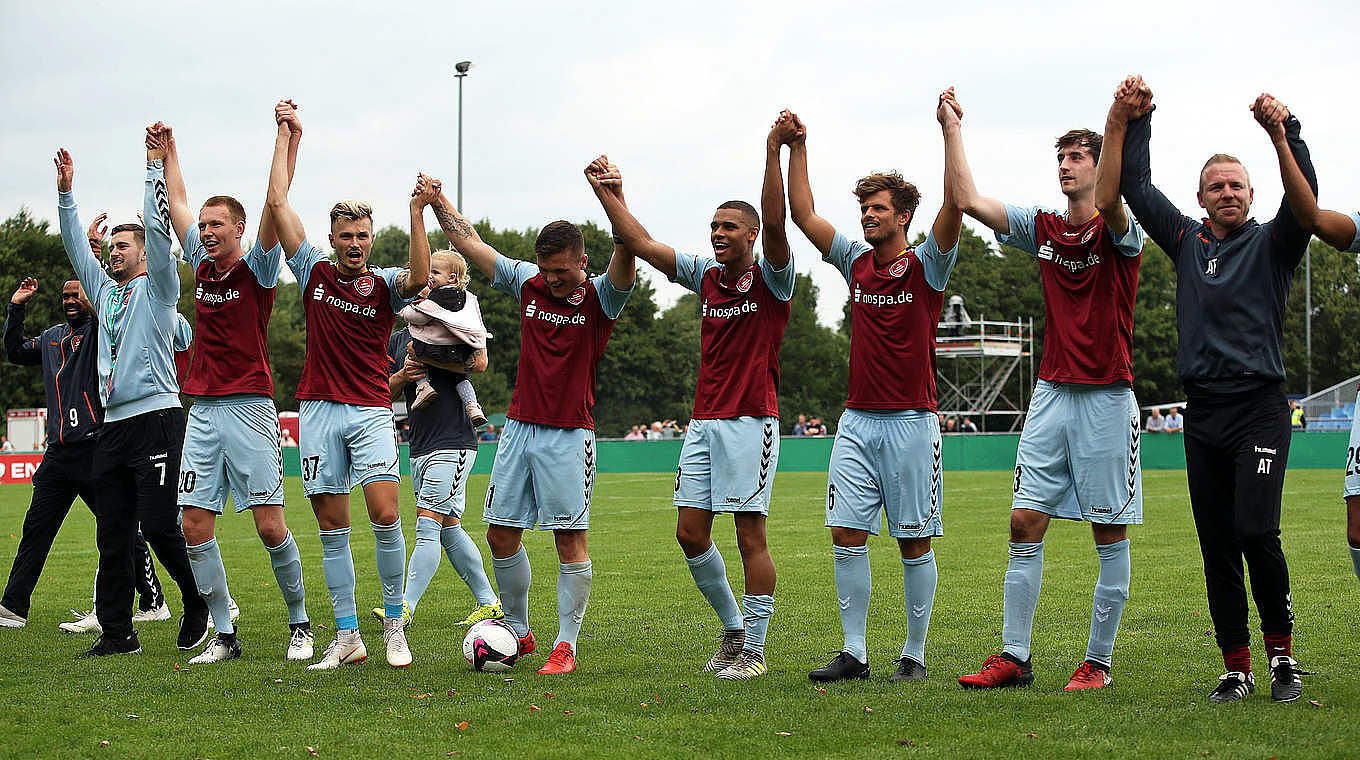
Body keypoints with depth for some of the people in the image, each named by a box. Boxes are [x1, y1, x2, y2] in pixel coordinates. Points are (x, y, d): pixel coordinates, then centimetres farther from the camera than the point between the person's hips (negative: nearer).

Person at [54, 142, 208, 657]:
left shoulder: (156, 288, 3)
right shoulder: (105, 291, 21)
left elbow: (159, 230, -8)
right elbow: (76, 247, 24)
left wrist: (155, 167, -11)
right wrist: (66, 193, 17)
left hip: (156, 417, -7)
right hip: (114, 425, 7)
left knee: (160, 526, -11)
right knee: (113, 534, 4)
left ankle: (199, 603, 8)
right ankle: (117, 633, 6)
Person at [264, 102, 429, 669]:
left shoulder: (385, 284, 4)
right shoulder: (314, 272, 8)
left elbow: (419, 278, -20)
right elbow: (277, 203, 6)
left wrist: (417, 214, -27)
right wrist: (285, 135, 6)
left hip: (371, 412, -2)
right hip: (319, 410, 2)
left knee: (385, 514, -15)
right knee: (332, 527, 2)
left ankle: (394, 625, -3)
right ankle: (346, 637, 5)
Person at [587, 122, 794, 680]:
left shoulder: (771, 279, -3)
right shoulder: (706, 276, 13)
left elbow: (775, 223, -21)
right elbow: (639, 243, 13)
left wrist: (774, 151, -29)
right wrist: (606, 194, 9)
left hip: (751, 420, -6)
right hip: (702, 421, 6)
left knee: (750, 535, -5)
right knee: (691, 533, 3)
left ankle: (754, 650, 2)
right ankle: (733, 627, 21)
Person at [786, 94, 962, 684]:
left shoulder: (927, 265, -3)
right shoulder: (856, 261, 10)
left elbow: (954, 207, -18)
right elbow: (802, 214, 10)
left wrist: (951, 133, -22)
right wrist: (796, 149, 4)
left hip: (911, 421, -4)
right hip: (857, 420, 5)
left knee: (914, 541, 1)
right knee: (847, 535, -1)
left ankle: (914, 655, 8)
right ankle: (854, 653, 4)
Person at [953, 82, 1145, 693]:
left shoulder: (1119, 231, -5)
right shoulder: (1041, 227, 10)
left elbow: (1108, 198, -29)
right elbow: (967, 200, 4)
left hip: (1108, 396, -5)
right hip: (1051, 393, 5)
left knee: (1110, 534, 1)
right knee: (1024, 524, 0)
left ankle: (1098, 661, 8)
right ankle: (1013, 658, 3)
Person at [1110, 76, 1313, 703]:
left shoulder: (1271, 244, 5)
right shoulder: (1187, 241, 15)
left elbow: (1304, 198, -13)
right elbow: (1135, 187, 12)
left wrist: (1282, 131, -26)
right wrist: (1132, 120, 1)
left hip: (1261, 409, -4)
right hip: (1202, 412, 4)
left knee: (1256, 532, -18)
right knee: (1216, 547, 3)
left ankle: (1281, 651, -2)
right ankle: (1237, 668, 9)